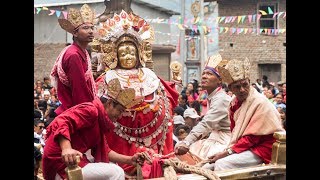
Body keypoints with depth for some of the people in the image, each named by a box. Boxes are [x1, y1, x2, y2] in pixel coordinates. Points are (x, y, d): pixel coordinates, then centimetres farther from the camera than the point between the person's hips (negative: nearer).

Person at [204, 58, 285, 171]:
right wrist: (228, 149, -7)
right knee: (207, 167, -6)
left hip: (260, 150, -7)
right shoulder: (234, 103, 7)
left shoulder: (260, 103, -15)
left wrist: (227, 152, -18)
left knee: (221, 164, -26)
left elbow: (252, 137, -18)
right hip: (242, 147, 7)